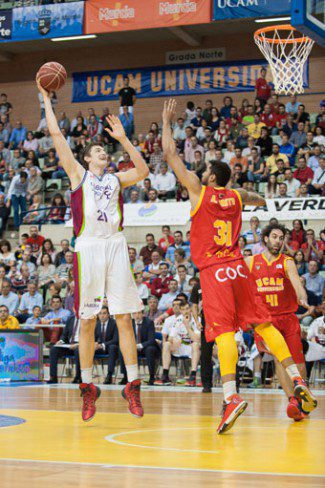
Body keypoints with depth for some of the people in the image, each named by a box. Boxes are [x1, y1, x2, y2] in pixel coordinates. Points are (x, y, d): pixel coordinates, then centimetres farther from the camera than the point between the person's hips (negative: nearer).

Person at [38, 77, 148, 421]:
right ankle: (87, 388, 10)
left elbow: (142, 172, 0)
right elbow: (56, 135, 8)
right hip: (88, 247, -2)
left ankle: (133, 386, 1)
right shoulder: (78, 174, 12)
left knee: (124, 318, -1)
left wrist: (123, 139, 0)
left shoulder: (116, 179, 18)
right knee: (87, 321, 2)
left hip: (116, 246, 2)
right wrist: (46, 99, 11)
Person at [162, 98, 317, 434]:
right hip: (238, 268, 5)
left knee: (224, 331, -13)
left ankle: (231, 395, -26)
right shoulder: (237, 196, 12)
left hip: (213, 272, -4)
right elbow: (260, 200, 36)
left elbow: (170, 155, 4)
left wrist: (167, 121, 13)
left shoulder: (199, 190, -1)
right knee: (263, 324, 11)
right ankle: (297, 380, 6)